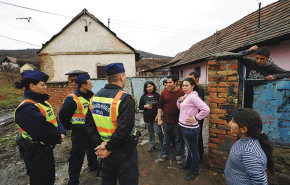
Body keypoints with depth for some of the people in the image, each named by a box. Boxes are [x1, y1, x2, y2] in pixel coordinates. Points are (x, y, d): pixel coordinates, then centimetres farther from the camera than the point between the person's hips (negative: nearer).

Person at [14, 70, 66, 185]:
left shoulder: (40, 101, 5)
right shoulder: (27, 108, -25)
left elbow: (54, 119, 3)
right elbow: (43, 130, -27)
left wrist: (62, 132, -12)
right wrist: (57, 137, -10)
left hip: (46, 148, 9)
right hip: (36, 152, -9)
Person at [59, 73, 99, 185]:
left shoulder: (91, 96, 1)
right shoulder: (73, 99, -21)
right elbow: (63, 115, -16)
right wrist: (69, 127, -5)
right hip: (79, 132, -7)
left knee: (92, 149, 25)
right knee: (77, 155, 4)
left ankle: (93, 165, 50)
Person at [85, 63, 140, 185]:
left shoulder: (95, 97, 1)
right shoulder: (125, 99, -22)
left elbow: (89, 124, 1)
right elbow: (124, 129, -28)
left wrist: (99, 143, -2)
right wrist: (109, 147, -15)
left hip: (107, 149, 7)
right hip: (123, 149, -6)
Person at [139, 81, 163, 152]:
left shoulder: (157, 95, -6)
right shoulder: (143, 96, -1)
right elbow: (140, 107, 4)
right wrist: (145, 106, -15)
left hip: (156, 117, -2)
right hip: (147, 118, 2)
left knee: (158, 132, -2)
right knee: (150, 132, 15)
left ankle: (163, 145, 19)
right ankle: (152, 145, 33)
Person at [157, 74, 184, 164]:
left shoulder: (181, 93, -7)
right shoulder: (164, 92, -3)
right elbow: (160, 106, 2)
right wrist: (159, 119, -2)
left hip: (178, 122, -1)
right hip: (166, 121, 1)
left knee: (178, 140, 14)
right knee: (166, 139, 17)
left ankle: (178, 156, 33)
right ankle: (165, 154, 36)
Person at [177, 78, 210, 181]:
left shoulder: (193, 96, -20)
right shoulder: (186, 96, 8)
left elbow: (206, 109, -28)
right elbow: (180, 108, 18)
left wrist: (195, 118, -20)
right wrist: (179, 101, -1)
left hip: (191, 129, -9)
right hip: (184, 127, 9)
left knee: (193, 150, 9)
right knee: (189, 148, 26)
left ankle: (194, 172, 28)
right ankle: (188, 164, 46)